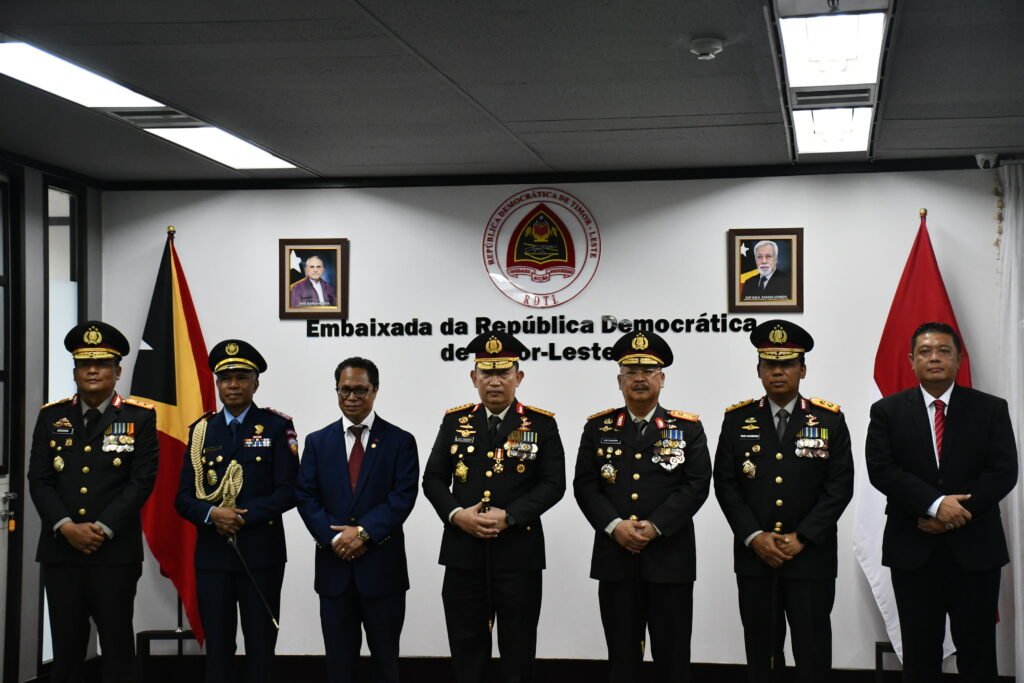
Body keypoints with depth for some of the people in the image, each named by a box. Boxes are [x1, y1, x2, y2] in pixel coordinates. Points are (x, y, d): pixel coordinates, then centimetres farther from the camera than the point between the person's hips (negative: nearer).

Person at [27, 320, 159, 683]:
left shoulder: (140, 417, 2)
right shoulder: (51, 416, 10)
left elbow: (142, 480, -5)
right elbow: (39, 480, 4)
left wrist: (103, 528, -14)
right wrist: (67, 527, -11)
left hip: (116, 552, -2)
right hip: (60, 551, 3)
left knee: (118, 649, 2)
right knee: (66, 651, 6)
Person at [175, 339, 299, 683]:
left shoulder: (277, 427, 0)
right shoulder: (201, 430, 8)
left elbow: (287, 492, -7)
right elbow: (184, 497, 4)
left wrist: (243, 516, -17)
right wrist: (212, 514, -16)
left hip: (261, 552, -2)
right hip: (212, 553, 3)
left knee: (260, 644, 4)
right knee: (217, 645, 7)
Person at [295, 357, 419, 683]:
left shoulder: (400, 441, 2)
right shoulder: (318, 442, 9)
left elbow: (403, 496, -8)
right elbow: (306, 497, 2)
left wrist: (364, 532, -17)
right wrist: (333, 538, -13)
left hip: (382, 565, -2)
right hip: (334, 564, 2)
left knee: (385, 657, 7)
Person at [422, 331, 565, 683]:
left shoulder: (541, 424, 1)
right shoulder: (455, 421, 8)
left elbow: (553, 484, -5)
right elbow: (433, 479, 7)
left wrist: (508, 516, -17)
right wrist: (456, 514, -12)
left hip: (519, 552, -2)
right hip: (464, 551, 2)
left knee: (518, 648, 5)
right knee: (466, 645, 8)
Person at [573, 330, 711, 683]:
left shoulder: (688, 428, 4)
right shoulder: (598, 427, 9)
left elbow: (697, 485, -6)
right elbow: (585, 485, 2)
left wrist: (655, 527, -16)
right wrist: (614, 526, -14)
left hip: (670, 558, -1)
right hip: (615, 559, 2)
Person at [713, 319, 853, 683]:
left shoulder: (830, 419, 2)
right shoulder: (737, 420, 5)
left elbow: (840, 486, -3)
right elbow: (725, 484, 2)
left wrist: (802, 538, -11)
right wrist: (754, 537, -10)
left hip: (811, 558, -1)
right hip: (754, 557, 1)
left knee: (813, 652, 1)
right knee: (761, 652, 8)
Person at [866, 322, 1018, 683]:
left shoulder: (991, 409, 4)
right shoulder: (887, 411, 4)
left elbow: (1004, 472, -4)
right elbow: (881, 470, -8)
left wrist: (958, 513, -15)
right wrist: (935, 504, -19)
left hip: (975, 547, 0)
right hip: (913, 548, 0)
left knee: (977, 653, 4)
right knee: (920, 653, 7)